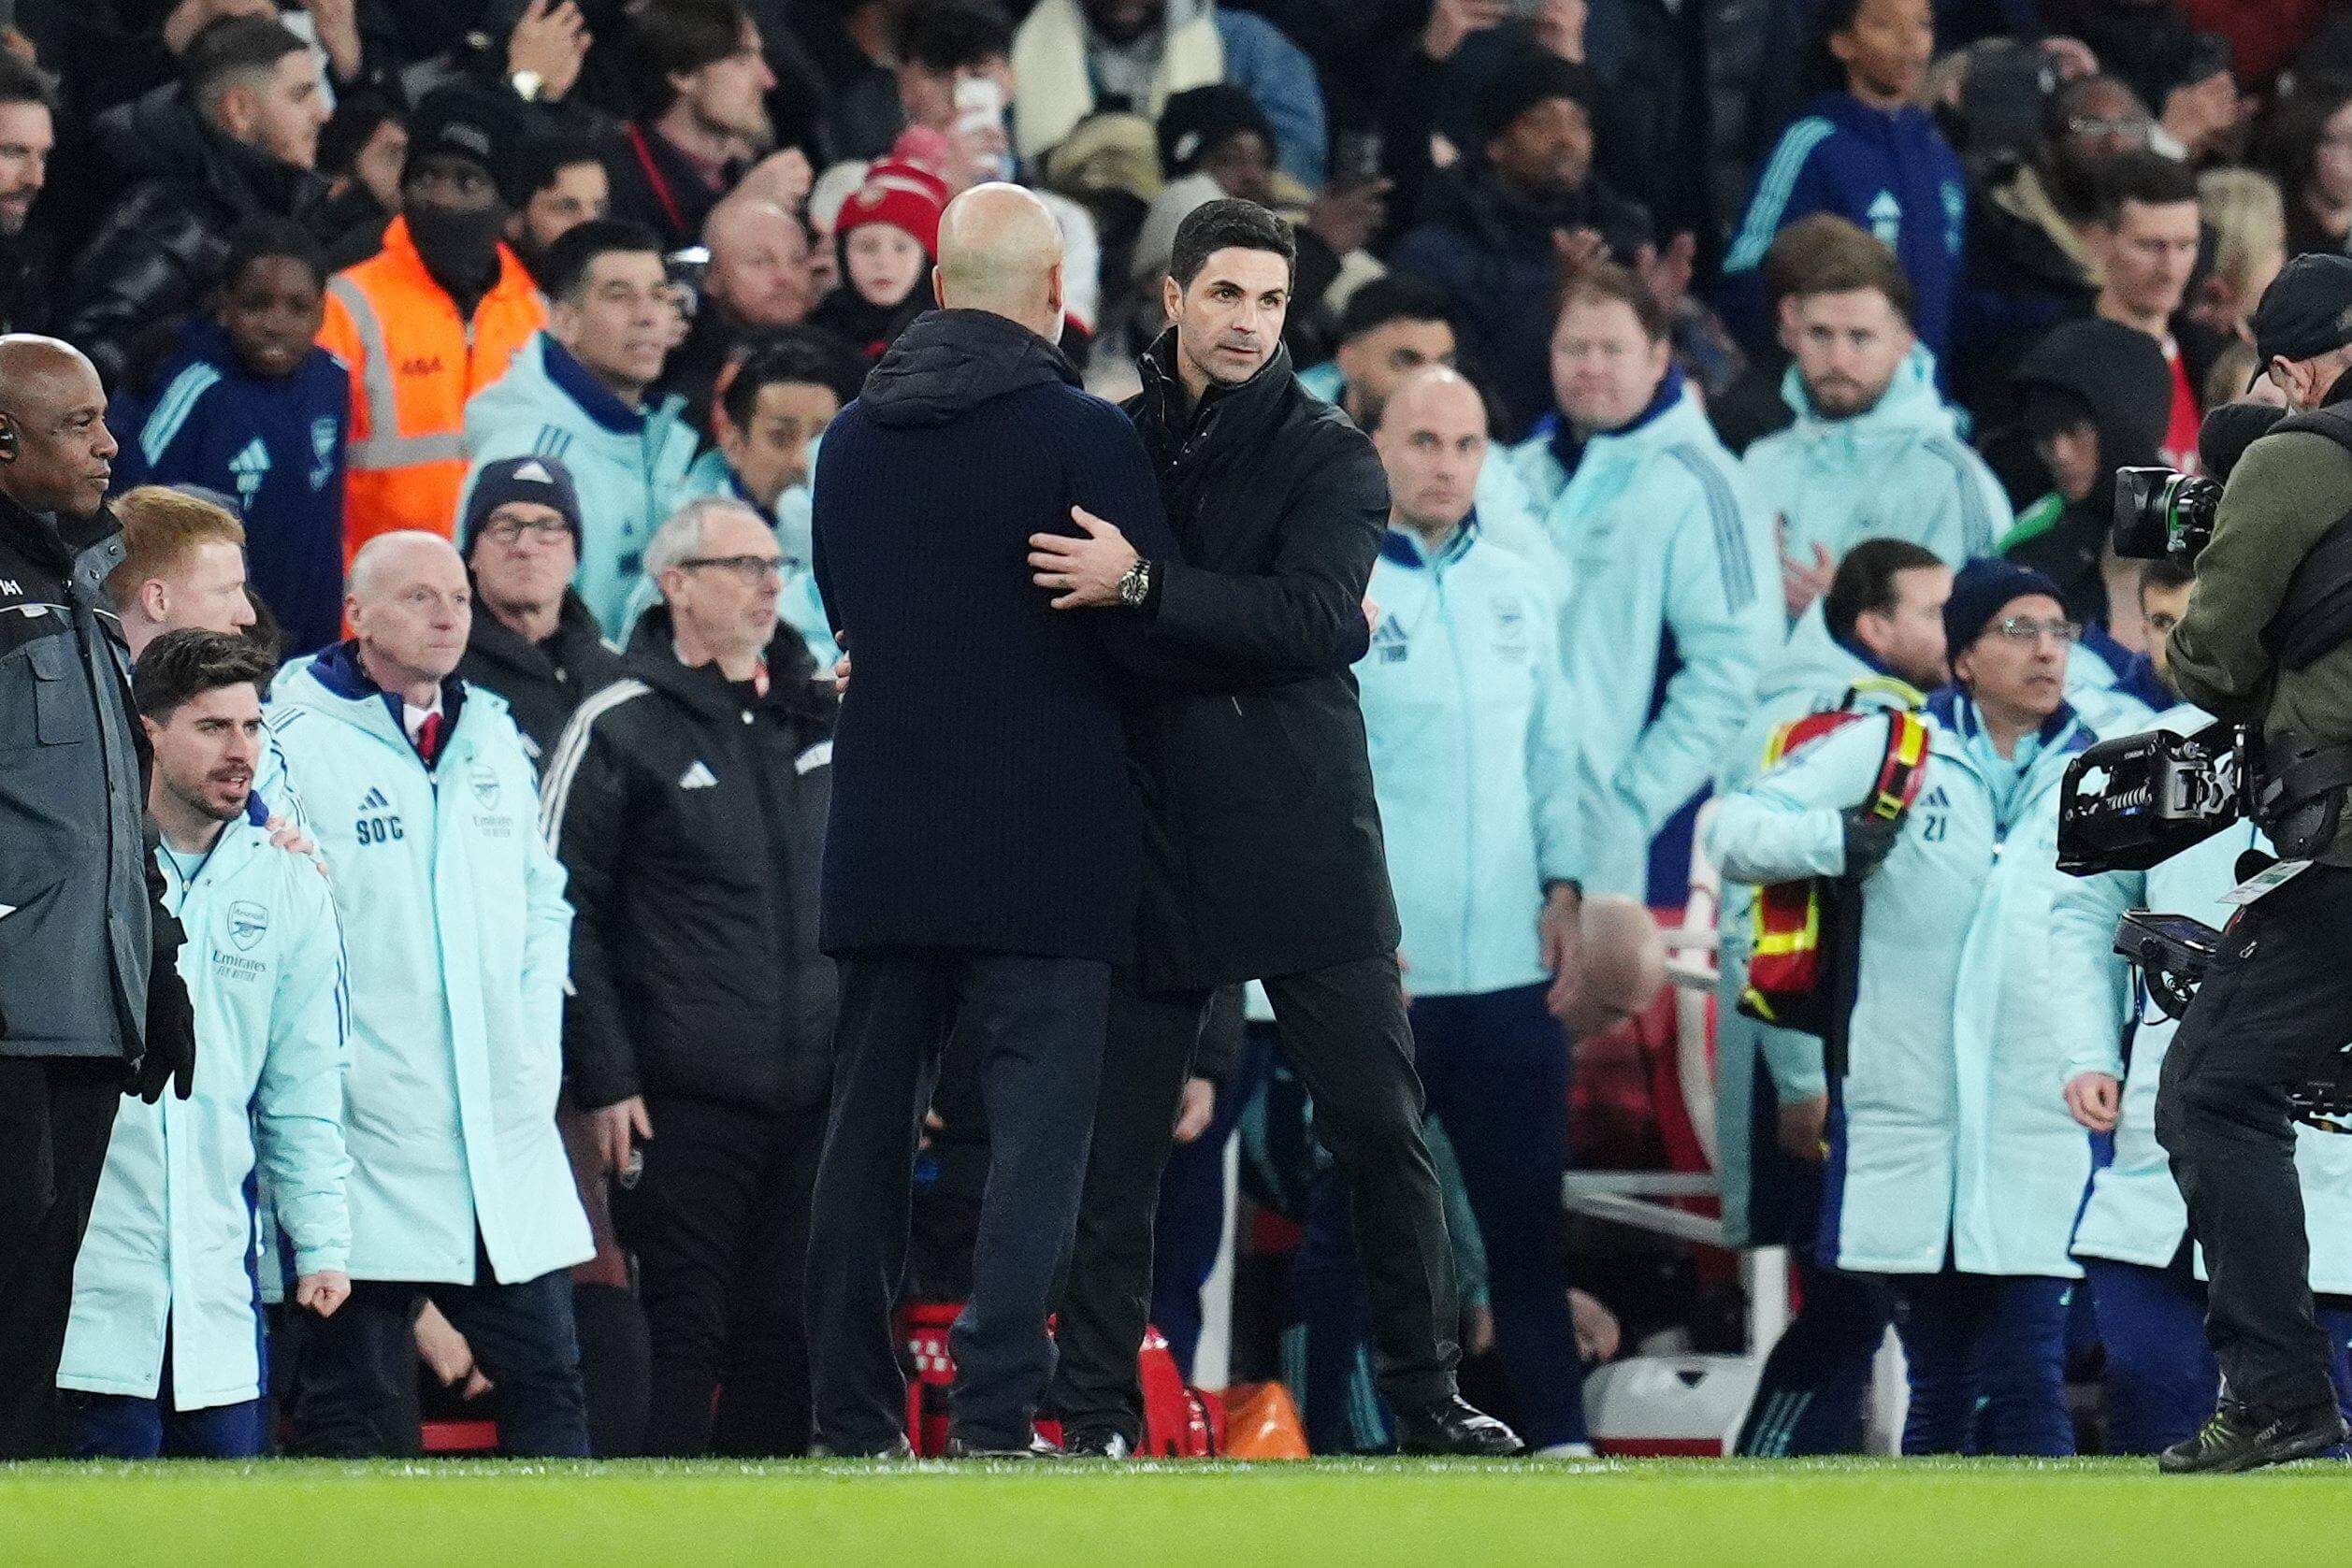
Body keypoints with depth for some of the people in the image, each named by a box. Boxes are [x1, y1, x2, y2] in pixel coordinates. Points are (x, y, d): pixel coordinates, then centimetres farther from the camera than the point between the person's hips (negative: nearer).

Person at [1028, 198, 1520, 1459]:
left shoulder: (1328, 457, 0)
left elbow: (1319, 621, -16)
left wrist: (1144, 587, -22)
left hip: (1304, 846, -2)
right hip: (1148, 846, 2)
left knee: (1381, 1136, 0)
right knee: (1111, 1150, 1)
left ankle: (1426, 1400, 8)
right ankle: (1098, 1415, 5)